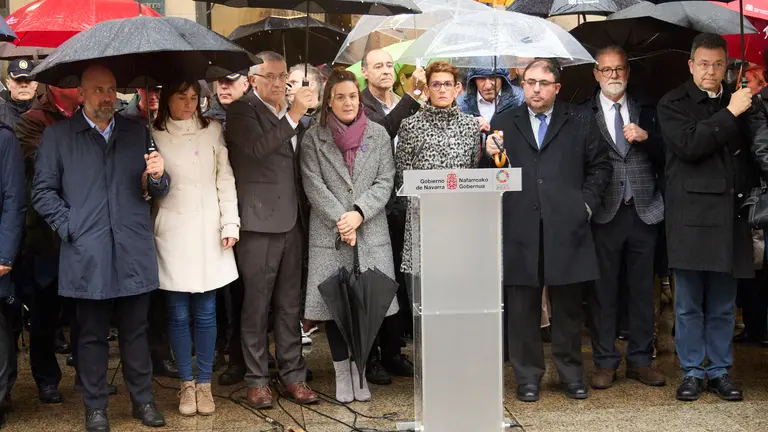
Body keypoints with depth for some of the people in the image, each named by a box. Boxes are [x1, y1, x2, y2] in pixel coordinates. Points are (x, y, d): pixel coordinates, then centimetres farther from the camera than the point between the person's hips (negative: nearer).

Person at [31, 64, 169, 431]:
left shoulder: (137, 132, 11)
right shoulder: (58, 135, 4)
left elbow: (158, 190, 13)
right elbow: (43, 193, 4)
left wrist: (158, 176, -10)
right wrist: (71, 228, -8)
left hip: (134, 253, 2)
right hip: (87, 257, -2)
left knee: (135, 331, 10)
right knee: (92, 335, 7)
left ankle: (143, 399, 23)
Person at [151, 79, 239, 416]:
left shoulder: (212, 130, 6)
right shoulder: (155, 135, 1)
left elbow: (225, 180, 5)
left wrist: (230, 224, 0)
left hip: (208, 233, 1)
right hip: (172, 233, -1)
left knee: (206, 312, 4)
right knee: (178, 314, 4)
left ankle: (204, 384, 15)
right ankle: (187, 384, 17)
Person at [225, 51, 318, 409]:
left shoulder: (291, 114, 15)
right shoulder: (242, 110, -4)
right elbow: (257, 148, -22)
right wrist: (293, 115, -24)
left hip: (292, 221, 6)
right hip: (259, 222, -6)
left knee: (290, 304, 10)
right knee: (256, 304, 1)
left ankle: (293, 375, 17)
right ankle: (257, 379, 9)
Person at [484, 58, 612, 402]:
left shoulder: (580, 122, 11)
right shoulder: (503, 124, 12)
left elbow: (600, 166, 12)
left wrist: (587, 203, 1)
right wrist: (490, 156, -10)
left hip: (566, 228, 0)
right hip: (520, 230, 0)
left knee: (568, 306, 7)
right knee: (522, 307, 4)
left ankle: (571, 373, 21)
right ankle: (528, 376, 15)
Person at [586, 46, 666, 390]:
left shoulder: (646, 112, 13)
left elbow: (665, 154, 6)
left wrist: (645, 137, -10)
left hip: (643, 212, 3)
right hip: (604, 214, -3)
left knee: (642, 290, 8)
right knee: (602, 292, 2)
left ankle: (640, 360, 18)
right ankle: (605, 363, 12)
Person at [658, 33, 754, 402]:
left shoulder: (739, 102, 14)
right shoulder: (673, 104, 1)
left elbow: (748, 154, 21)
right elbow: (689, 145, -15)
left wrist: (749, 200, 12)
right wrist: (729, 114, -14)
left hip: (729, 215, 3)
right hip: (691, 216, -3)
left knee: (723, 305, 8)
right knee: (689, 304, 3)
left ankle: (720, 371, 17)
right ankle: (692, 372, 12)